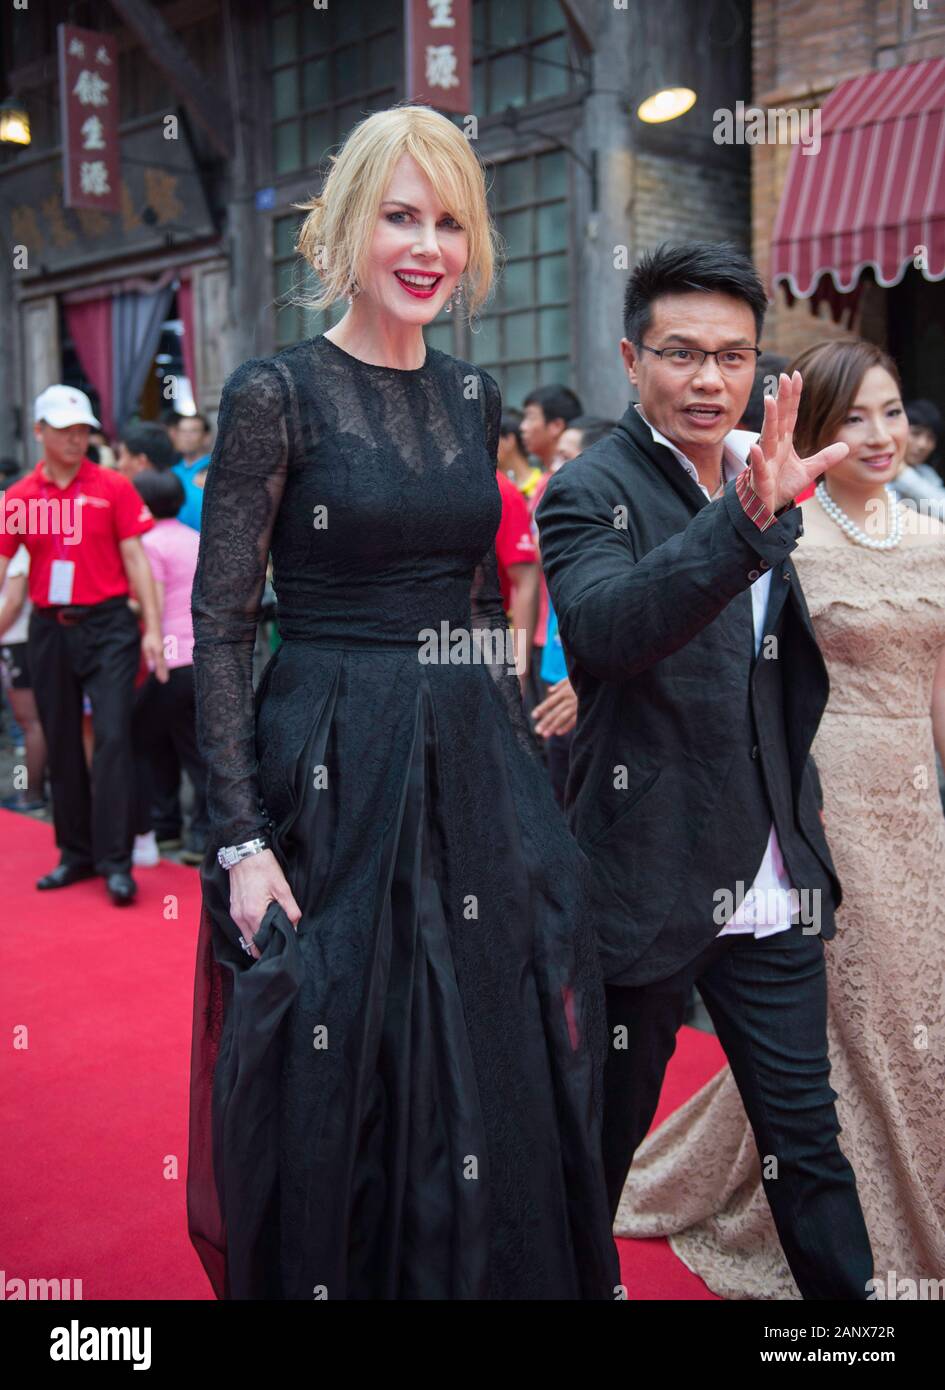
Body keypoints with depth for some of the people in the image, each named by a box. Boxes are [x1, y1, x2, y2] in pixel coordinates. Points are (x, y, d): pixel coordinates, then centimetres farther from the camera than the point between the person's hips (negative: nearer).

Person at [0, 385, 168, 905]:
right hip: (49, 629, 3)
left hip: (107, 625, -3)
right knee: (61, 744, 9)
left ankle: (116, 862, -3)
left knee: (112, 737, -8)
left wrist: (152, 628, -7)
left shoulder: (113, 487, 0)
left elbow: (134, 559, -1)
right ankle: (76, 854, 22)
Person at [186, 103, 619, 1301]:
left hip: (479, 770, 5)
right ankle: (321, 1268, 33)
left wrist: (513, 746, 11)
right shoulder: (275, 394, -8)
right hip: (335, 776, -5)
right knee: (337, 1095, 9)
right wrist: (242, 840, -15)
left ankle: (482, 1267, 36)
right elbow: (219, 629, -10)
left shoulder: (473, 397, 9)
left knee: (488, 1090, 14)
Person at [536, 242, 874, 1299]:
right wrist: (746, 521, -43)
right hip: (647, 883, -5)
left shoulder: (769, 481, 9)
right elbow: (600, 630, -34)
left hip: (771, 885, 5)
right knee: (601, 1140, 14)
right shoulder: (592, 490, -11)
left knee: (807, 1140, 14)